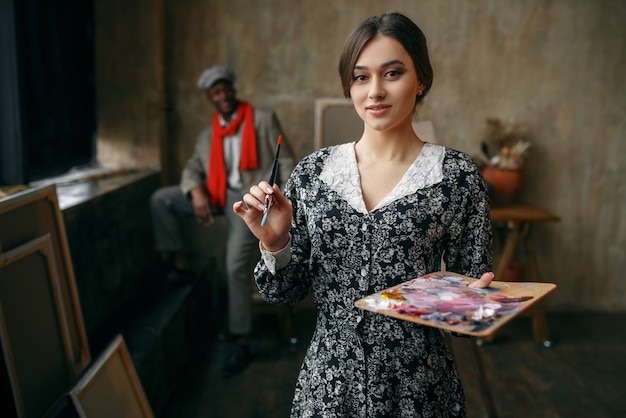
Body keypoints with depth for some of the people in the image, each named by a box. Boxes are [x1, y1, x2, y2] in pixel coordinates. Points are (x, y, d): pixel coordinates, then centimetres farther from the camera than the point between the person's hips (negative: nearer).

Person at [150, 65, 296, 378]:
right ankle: (180, 266, 5)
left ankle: (241, 344, -10)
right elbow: (192, 169, 12)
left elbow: (286, 162, -2)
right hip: (217, 196, 6)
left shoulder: (264, 120, 2)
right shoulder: (207, 135, 16)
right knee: (160, 199, -2)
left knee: (237, 265, -22)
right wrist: (196, 192, -12)